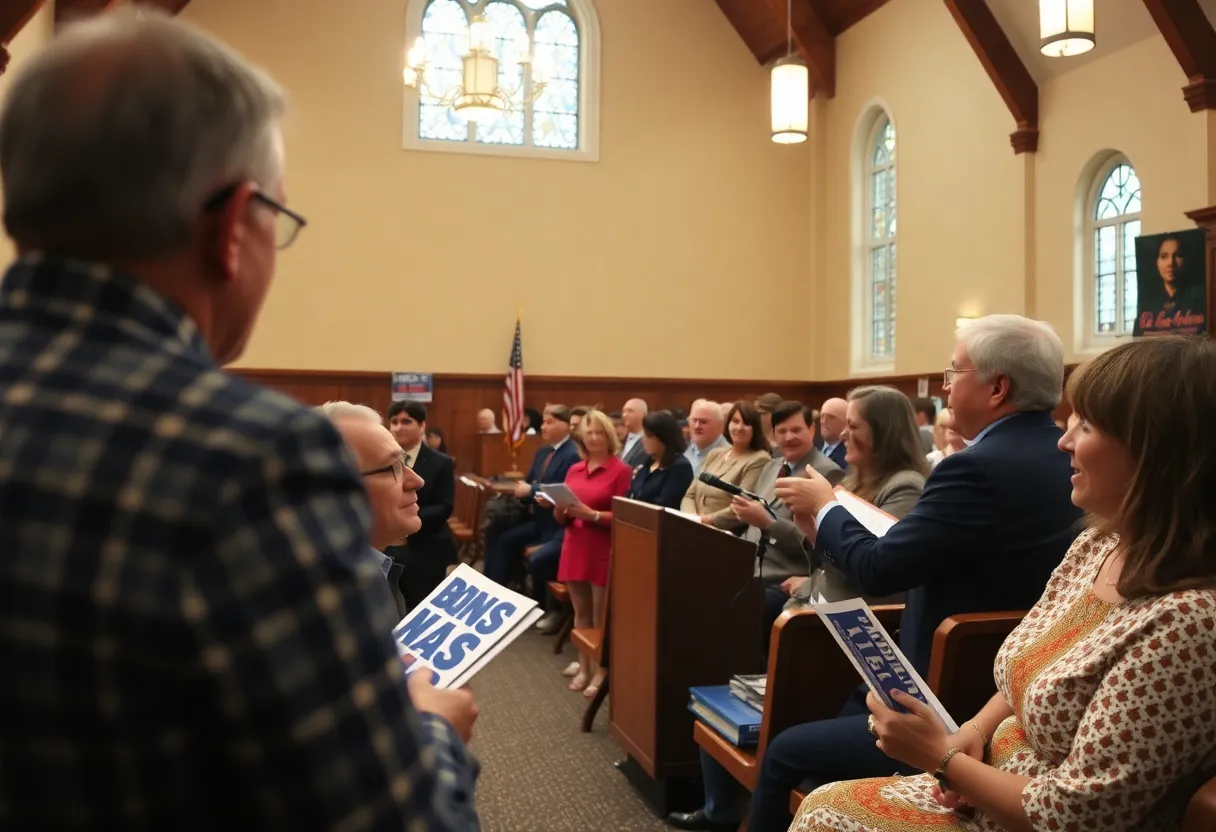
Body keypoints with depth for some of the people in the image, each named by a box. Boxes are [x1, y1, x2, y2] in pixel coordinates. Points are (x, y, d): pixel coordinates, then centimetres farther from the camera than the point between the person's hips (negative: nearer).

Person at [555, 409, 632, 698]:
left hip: (604, 551, -5)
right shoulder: (574, 470, 11)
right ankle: (583, 667, 23)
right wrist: (559, 507, -9)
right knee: (580, 611, 12)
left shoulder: (621, 471, -7)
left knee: (601, 614, 0)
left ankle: (600, 672, 11)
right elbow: (561, 519, 13)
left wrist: (591, 514, -22)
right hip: (575, 548, 6)